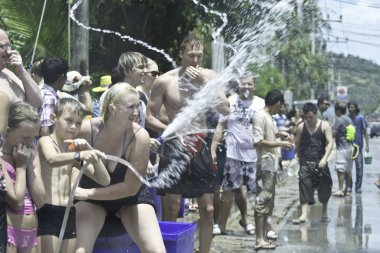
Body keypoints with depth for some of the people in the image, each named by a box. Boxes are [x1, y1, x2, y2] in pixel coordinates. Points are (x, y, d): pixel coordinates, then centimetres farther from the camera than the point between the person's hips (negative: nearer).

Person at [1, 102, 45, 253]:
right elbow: (16, 201, -16)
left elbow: (40, 201, 3)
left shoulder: (31, 156, 11)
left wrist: (30, 165, -2)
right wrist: (21, 166, -8)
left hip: (30, 233, 7)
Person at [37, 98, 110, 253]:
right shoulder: (45, 141, -2)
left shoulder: (74, 150, 15)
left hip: (69, 215, 6)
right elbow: (52, 160, -28)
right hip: (47, 213, -6)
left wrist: (89, 152, -5)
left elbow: (104, 180, 8)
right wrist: (80, 155, -45)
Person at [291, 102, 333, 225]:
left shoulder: (324, 125, -3)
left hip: (320, 163, -1)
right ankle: (304, 215, -14)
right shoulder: (301, 127, 4)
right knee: (304, 187, -10)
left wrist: (325, 158, -22)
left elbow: (330, 143, -10)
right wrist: (300, 158, 7)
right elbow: (297, 144, 12)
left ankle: (324, 213, 25)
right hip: (305, 163, 1)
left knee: (324, 188, 7)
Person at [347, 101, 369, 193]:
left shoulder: (360, 118, -3)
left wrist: (367, 145, -7)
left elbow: (365, 132, -1)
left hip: (358, 145, -3)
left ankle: (358, 187, 5)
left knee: (359, 166, -1)